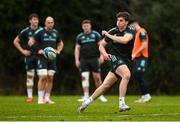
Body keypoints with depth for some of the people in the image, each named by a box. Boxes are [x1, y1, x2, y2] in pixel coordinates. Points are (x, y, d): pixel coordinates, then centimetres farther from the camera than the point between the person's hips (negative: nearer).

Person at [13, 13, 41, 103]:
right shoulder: (26, 31, -1)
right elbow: (15, 41, 7)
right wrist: (22, 51, 0)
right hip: (30, 56, -1)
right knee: (30, 76, 0)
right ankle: (29, 96, 4)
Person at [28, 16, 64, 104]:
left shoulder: (56, 33, 11)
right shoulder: (40, 32, -5)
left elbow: (61, 43, 27)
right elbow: (30, 42, -5)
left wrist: (58, 51, 9)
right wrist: (38, 50, -13)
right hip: (42, 58, -5)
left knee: (50, 78, 4)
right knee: (43, 77, -14)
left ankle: (47, 98, 11)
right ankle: (40, 98, -10)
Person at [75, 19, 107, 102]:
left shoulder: (95, 34, 6)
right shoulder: (80, 36, 11)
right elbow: (77, 48, 12)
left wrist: (102, 55, -9)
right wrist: (77, 60, 3)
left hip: (94, 59, -2)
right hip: (84, 60, 2)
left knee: (97, 77, -2)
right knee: (84, 77, -6)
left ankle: (100, 95, 11)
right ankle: (86, 96, -2)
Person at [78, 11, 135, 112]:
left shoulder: (131, 31, -8)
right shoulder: (113, 31, -2)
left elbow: (125, 40, -31)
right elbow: (101, 45, 9)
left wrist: (109, 35, -23)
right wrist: (104, 53, -12)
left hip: (125, 61, 1)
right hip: (115, 57, -1)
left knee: (106, 85, 0)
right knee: (127, 75, -30)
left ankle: (88, 102, 14)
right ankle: (121, 104, -29)